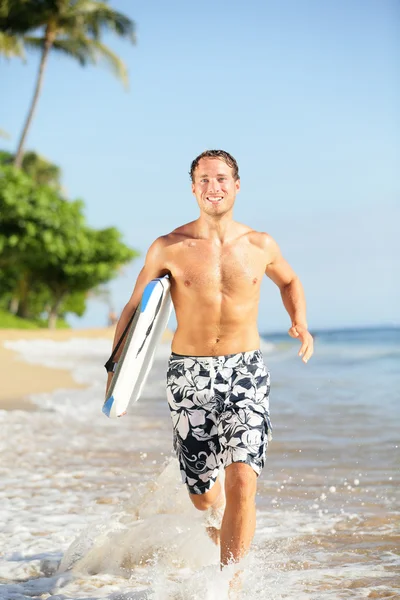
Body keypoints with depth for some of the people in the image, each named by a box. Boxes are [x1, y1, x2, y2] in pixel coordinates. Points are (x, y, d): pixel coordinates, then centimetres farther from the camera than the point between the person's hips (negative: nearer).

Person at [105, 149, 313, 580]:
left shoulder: (260, 245, 4)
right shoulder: (169, 249, -2)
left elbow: (289, 281, 25)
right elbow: (135, 308, 4)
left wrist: (300, 323, 6)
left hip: (245, 371, 0)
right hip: (190, 375, 0)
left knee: (242, 479, -17)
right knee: (202, 497, 7)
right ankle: (220, 521, 44)